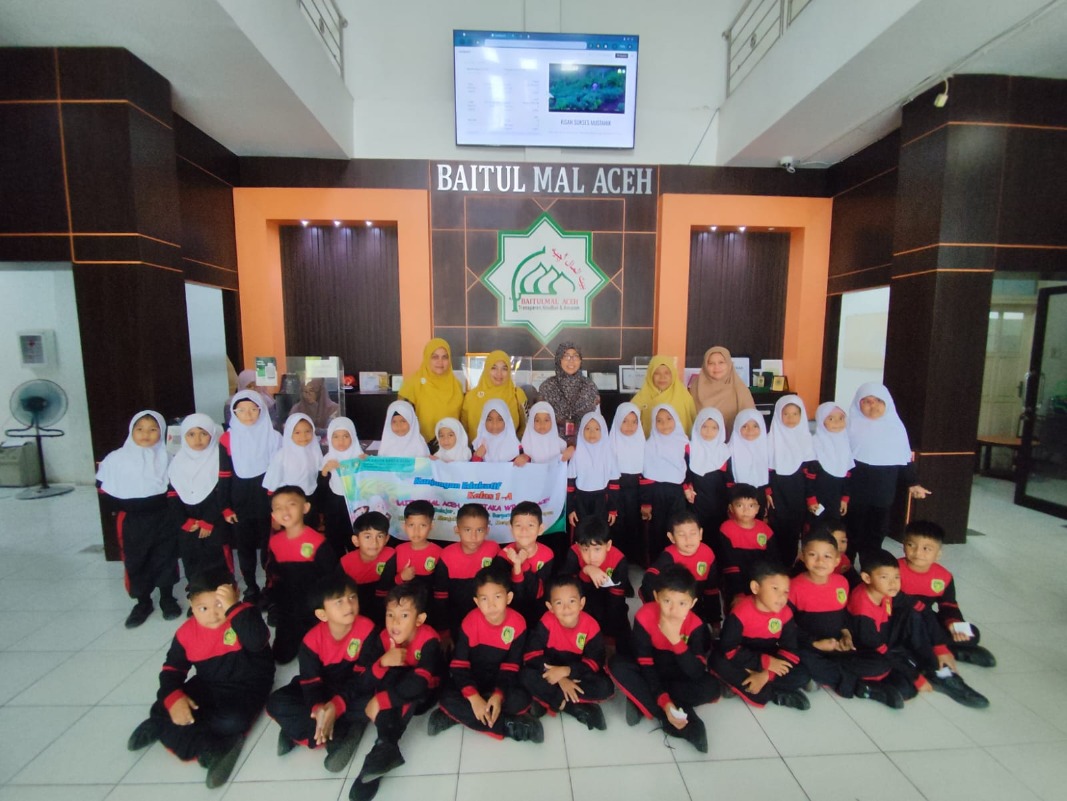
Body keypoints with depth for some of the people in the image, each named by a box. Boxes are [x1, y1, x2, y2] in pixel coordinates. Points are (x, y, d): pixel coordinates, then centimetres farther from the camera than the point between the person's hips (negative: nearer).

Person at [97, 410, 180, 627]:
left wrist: (169, 507, -2)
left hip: (162, 518, 0)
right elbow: (104, 487, 1)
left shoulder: (165, 457, -1)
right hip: (132, 521, 0)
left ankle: (167, 598, 28)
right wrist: (119, 509, -4)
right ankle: (143, 602, 29)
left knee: (165, 559, 11)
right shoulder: (117, 458, -5)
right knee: (136, 562, 11)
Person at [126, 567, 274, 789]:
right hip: (207, 686, 5)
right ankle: (210, 751, -20)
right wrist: (174, 698, -19)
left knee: (232, 721, -32)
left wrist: (233, 607, -44)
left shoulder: (244, 616, -21)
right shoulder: (187, 632, -7)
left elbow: (257, 642, -40)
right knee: (160, 711, -15)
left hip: (246, 686, -5)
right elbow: (172, 668, 1)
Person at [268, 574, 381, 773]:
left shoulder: (367, 629, -25)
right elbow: (311, 681, -17)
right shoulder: (312, 639, -17)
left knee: (372, 702, -34)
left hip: (353, 691, -2)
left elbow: (365, 677, -23)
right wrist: (317, 708, -37)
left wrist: (338, 704, -36)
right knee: (276, 703, -18)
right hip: (324, 689, 3)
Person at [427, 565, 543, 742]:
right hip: (472, 677, 0)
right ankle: (509, 725, -25)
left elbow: (511, 666, -13)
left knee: (521, 700, -28)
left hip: (501, 679, 0)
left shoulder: (518, 623, -19)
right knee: (447, 697, -28)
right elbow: (459, 664, -17)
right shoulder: (470, 622, -20)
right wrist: (473, 697, -29)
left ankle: (458, 716, -17)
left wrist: (498, 695, -27)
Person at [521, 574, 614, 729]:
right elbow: (532, 655, -22)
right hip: (552, 673, 0)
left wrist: (566, 671, -31)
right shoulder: (546, 623, -21)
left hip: (578, 675, 0)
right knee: (527, 675, -29)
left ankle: (550, 701, -21)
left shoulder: (591, 625, -19)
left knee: (606, 687, -27)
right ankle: (577, 708, -25)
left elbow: (595, 662, -18)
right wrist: (560, 679, -29)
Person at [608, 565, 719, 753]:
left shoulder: (695, 625, -23)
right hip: (650, 672, -1)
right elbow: (646, 665, -24)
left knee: (711, 687, -28)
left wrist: (676, 640, -41)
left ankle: (642, 702, -22)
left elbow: (697, 673, -29)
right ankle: (677, 720, -28)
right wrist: (664, 702, -35)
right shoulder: (644, 617, -27)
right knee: (617, 665, -31)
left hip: (678, 676, 1)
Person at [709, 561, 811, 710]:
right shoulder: (741, 612, -26)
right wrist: (766, 662, -27)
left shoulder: (785, 614, -14)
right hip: (743, 661, -3)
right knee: (719, 661, -31)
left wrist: (766, 674, -26)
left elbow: (789, 651, -13)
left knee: (802, 675, -18)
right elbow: (729, 650, -26)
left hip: (771, 661, 3)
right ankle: (775, 694, -22)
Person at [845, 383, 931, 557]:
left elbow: (904, 459, 13)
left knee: (876, 534, 9)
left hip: (883, 492, 3)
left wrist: (912, 483, 7)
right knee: (852, 533, 4)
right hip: (855, 492, -3)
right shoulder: (852, 425, -4)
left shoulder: (895, 426, 6)